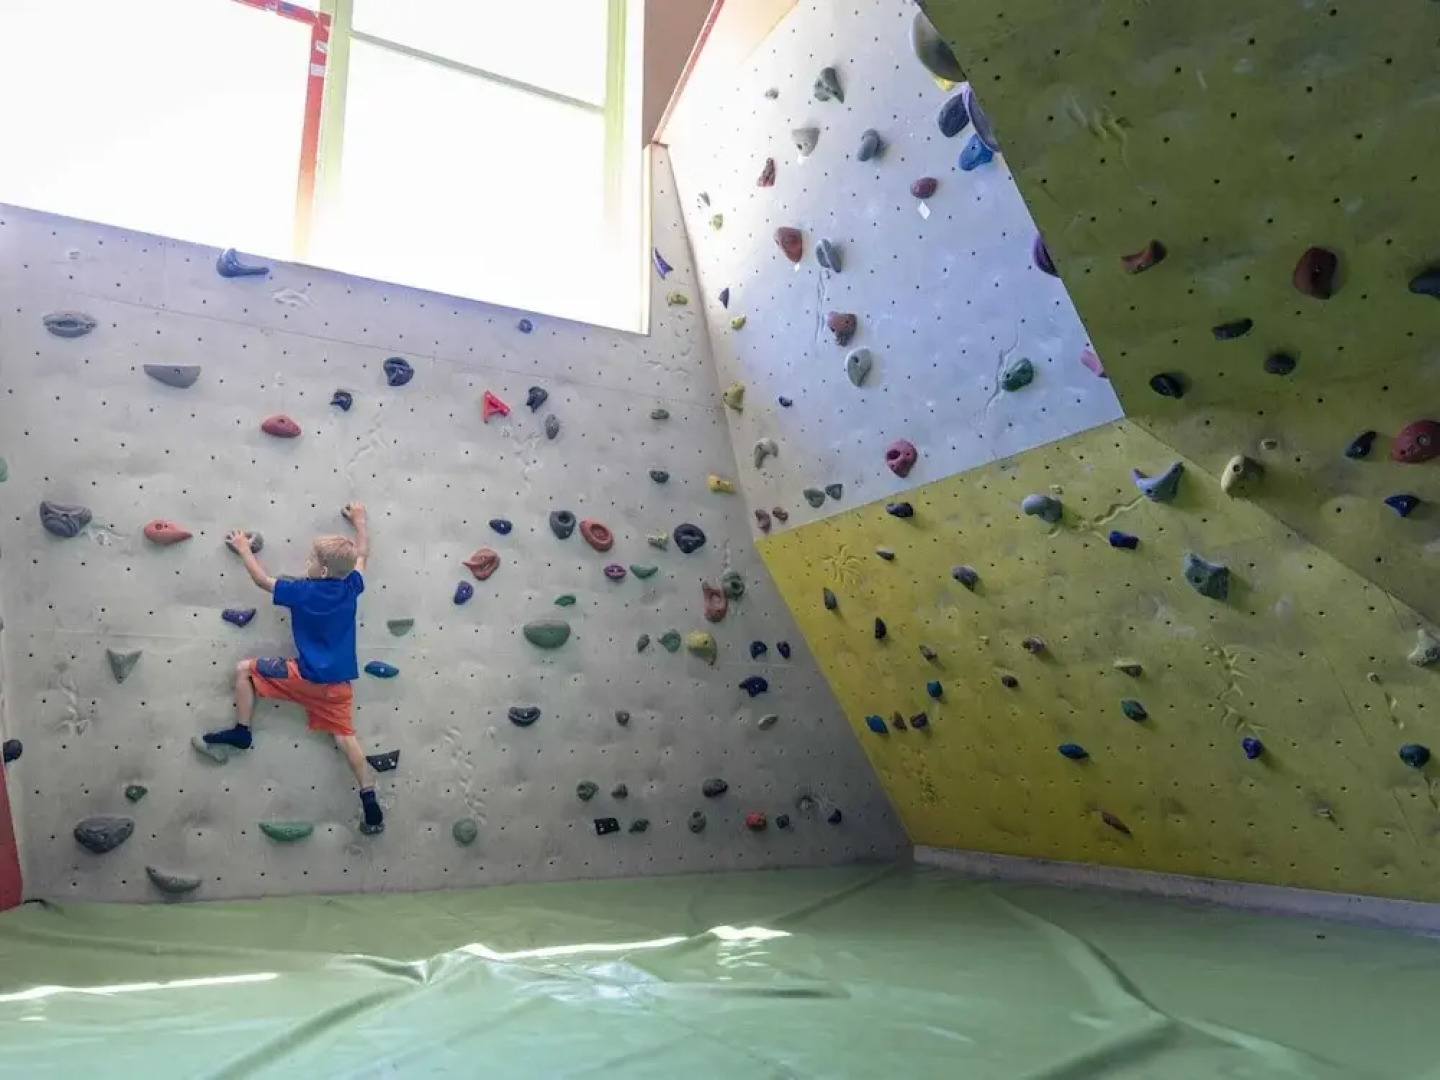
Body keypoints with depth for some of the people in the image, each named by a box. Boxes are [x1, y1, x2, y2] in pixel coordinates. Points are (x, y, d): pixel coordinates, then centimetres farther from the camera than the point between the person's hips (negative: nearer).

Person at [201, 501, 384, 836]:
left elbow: (262, 579, 2)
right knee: (345, 737, 9)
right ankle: (370, 801, 2)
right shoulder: (350, 587, 0)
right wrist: (360, 519, 31)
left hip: (306, 678, -5)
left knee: (244, 669, 11)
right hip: (339, 683, 5)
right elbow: (362, 554, 19)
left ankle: (242, 731, 16)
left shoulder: (303, 591, -12)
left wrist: (244, 548, 16)